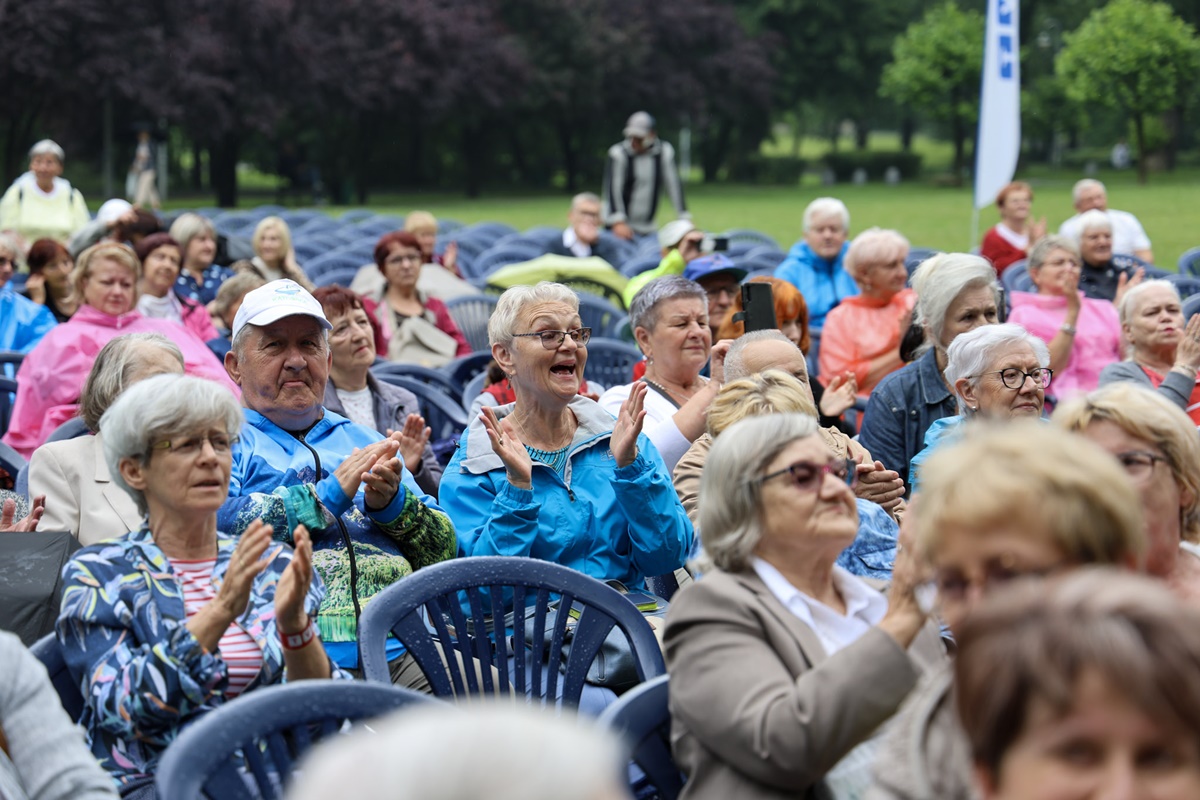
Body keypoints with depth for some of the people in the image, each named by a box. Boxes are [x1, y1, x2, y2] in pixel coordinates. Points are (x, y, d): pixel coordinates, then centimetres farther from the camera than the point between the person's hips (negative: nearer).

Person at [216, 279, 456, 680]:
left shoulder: (364, 442, 28)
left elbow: (446, 551, 21)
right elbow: (214, 524, -9)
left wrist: (392, 504, 1)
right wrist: (328, 495, -5)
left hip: (401, 654, 5)